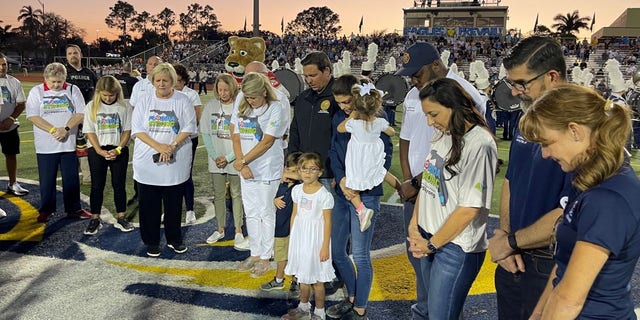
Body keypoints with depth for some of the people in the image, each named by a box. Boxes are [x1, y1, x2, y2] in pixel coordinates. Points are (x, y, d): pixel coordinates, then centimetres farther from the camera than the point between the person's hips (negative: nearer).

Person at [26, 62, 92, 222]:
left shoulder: (73, 90, 3)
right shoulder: (36, 91, 1)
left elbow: (81, 113, -2)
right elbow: (32, 116, -6)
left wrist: (66, 129, -15)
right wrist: (53, 130, -17)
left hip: (69, 143, 1)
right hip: (46, 146, 0)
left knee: (71, 179, 7)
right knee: (46, 180, 7)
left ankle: (74, 209, 18)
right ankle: (46, 210, 21)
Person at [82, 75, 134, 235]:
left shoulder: (124, 107, -2)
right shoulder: (91, 107, 0)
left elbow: (127, 130, -2)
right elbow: (90, 132, -2)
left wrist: (118, 149, -14)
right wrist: (100, 151, -13)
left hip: (119, 150, 0)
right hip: (97, 151, 0)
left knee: (119, 184, 6)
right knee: (97, 185, 5)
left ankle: (121, 218, 16)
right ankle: (95, 219, 15)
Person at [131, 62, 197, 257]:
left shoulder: (183, 101, 1)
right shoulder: (144, 101, 4)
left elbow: (188, 128, -4)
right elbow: (137, 129, -2)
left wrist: (172, 146, -18)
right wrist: (158, 146, -16)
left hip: (175, 163, -1)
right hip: (148, 163, 1)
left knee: (174, 204, 10)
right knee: (149, 205, 7)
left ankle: (174, 239, 26)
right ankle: (151, 242, 21)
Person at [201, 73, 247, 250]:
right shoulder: (210, 106, 0)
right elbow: (205, 133, 2)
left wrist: (228, 158, -13)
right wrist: (215, 156, -7)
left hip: (234, 159, -3)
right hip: (216, 159, 3)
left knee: (237, 194, 5)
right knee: (218, 194, 12)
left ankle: (238, 232, 13)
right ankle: (220, 229, 26)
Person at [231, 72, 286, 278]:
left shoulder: (275, 108, -10)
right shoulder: (241, 109, 6)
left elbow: (266, 142, -15)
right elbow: (236, 138, 4)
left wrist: (242, 161, -12)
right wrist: (242, 165, -8)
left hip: (268, 170, -5)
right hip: (247, 170, 6)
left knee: (266, 214, 4)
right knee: (251, 213, 13)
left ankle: (265, 258, 16)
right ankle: (255, 254, 27)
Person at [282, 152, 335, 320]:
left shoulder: (324, 195, -16)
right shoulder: (297, 190, 1)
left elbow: (327, 221, -13)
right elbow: (294, 215, 9)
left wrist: (325, 246, -13)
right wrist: (292, 238, 12)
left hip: (315, 238, -6)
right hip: (300, 237, 6)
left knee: (316, 278, 5)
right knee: (302, 274, 19)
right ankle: (304, 306, 38)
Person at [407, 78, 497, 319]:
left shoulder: (479, 144, -18)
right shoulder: (443, 135, 6)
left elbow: (470, 207, -19)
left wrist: (431, 244, -11)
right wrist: (414, 224, 4)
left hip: (456, 247, -7)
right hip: (429, 239, 7)